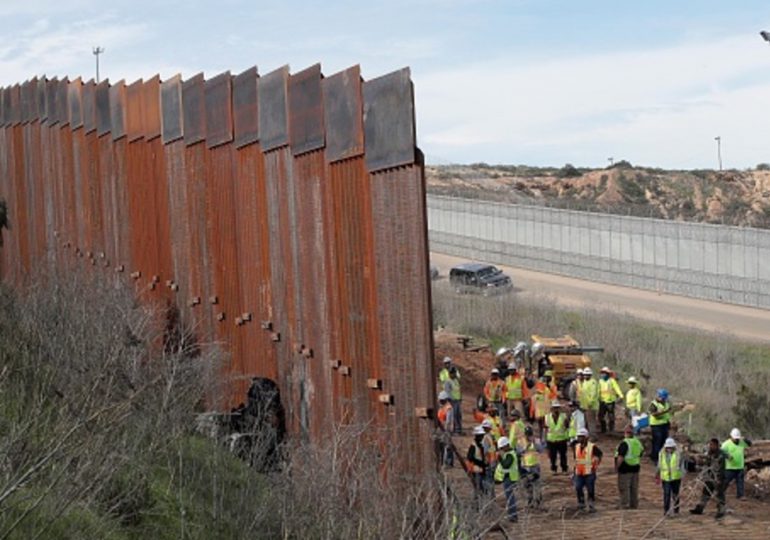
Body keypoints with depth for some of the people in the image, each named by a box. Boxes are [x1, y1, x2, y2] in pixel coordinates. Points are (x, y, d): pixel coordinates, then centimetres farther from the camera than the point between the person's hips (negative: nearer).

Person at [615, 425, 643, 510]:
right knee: (634, 488, 16)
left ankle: (625, 506, 0)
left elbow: (620, 457, -22)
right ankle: (634, 505, 23)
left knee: (624, 489, -1)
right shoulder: (637, 442, 7)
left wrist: (616, 467, -13)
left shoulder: (624, 443, -18)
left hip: (625, 468, -8)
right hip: (635, 468, 8)